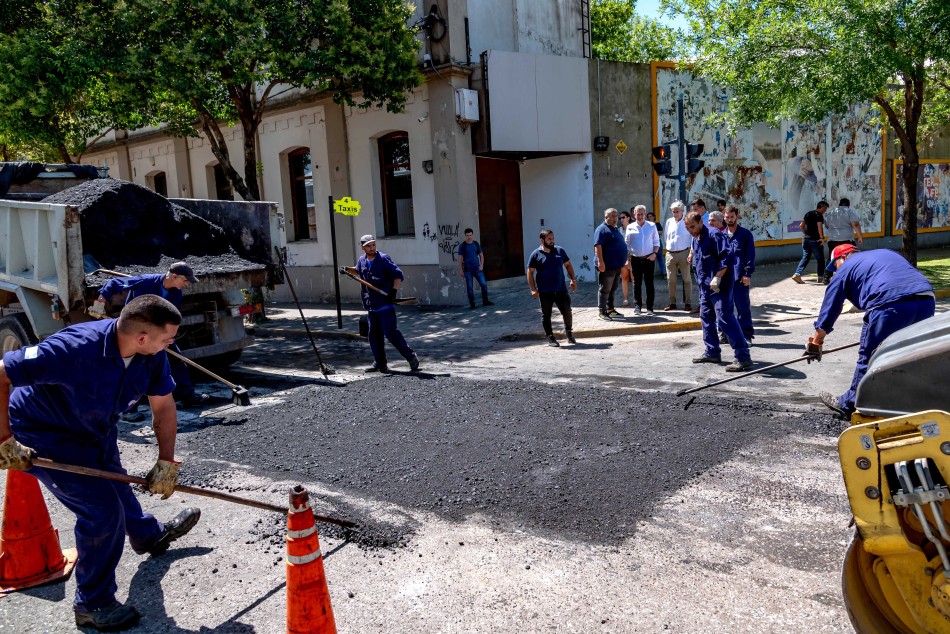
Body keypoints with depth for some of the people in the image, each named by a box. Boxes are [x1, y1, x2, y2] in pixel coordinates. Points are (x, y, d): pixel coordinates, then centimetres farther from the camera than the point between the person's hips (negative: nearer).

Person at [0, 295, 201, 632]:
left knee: (115, 485, 29)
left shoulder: (152, 355, -19)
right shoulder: (74, 349, -40)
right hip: (47, 437, -7)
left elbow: (164, 406, -8)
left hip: (97, 431, 7)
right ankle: (91, 604, 9)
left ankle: (148, 535, 57)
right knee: (103, 509, -11)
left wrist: (166, 462, -13)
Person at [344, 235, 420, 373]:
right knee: (374, 335, 10)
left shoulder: (383, 259, -9)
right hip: (371, 305, 7)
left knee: (390, 332, -12)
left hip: (385, 304, -7)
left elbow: (398, 274, -10)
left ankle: (411, 356, -2)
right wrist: (348, 269, 17)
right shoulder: (362, 260, 10)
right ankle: (380, 363, 20)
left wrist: (394, 291, -20)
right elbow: (358, 270, 34)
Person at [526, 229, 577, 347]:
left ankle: (568, 331, 26)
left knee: (567, 311, 2)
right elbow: (530, 272, -1)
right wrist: (533, 289, -8)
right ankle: (550, 337, 16)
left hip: (561, 289, 2)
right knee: (546, 314, 5)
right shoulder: (536, 254, -3)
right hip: (545, 292, -2)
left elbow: (568, 265, 15)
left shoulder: (560, 251, 7)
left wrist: (573, 279, 4)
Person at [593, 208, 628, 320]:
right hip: (607, 266, -9)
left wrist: (623, 261, 26)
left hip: (617, 266, 9)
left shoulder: (616, 229, 18)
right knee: (605, 289, -4)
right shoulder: (602, 229, -11)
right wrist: (600, 261, -28)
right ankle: (602, 312, 1)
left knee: (613, 290, 14)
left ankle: (610, 309, 22)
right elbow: (598, 245, -20)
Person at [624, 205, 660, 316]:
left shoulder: (652, 226, 4)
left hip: (648, 258, -1)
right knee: (637, 283, 6)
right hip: (635, 258, 1)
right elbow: (627, 244, 7)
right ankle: (638, 306, 15)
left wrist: (654, 253, -8)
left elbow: (656, 241, 7)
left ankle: (650, 307, 3)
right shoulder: (630, 227, 3)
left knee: (649, 283, -1)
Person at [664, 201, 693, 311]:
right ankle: (672, 303, 12)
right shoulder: (669, 222, 9)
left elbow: (692, 239, -3)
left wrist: (690, 253, -10)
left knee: (686, 279, 1)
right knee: (671, 279, 4)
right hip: (670, 254, 3)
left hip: (683, 253, -3)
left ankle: (687, 302, 7)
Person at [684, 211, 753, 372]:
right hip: (705, 286, 10)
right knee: (706, 317, 14)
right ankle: (712, 353, 26)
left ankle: (743, 357, -14)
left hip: (719, 286, -10)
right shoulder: (696, 239, 15)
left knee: (725, 318, -14)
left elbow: (728, 256, -23)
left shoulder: (714, 235, -14)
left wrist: (717, 277, -24)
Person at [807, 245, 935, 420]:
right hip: (927, 301, 6)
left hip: (891, 306, -6)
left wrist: (815, 343, 29)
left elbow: (829, 309, 19)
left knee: (868, 357, 8)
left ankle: (849, 406, 19)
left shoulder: (845, 268, 17)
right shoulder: (888, 253, 35)